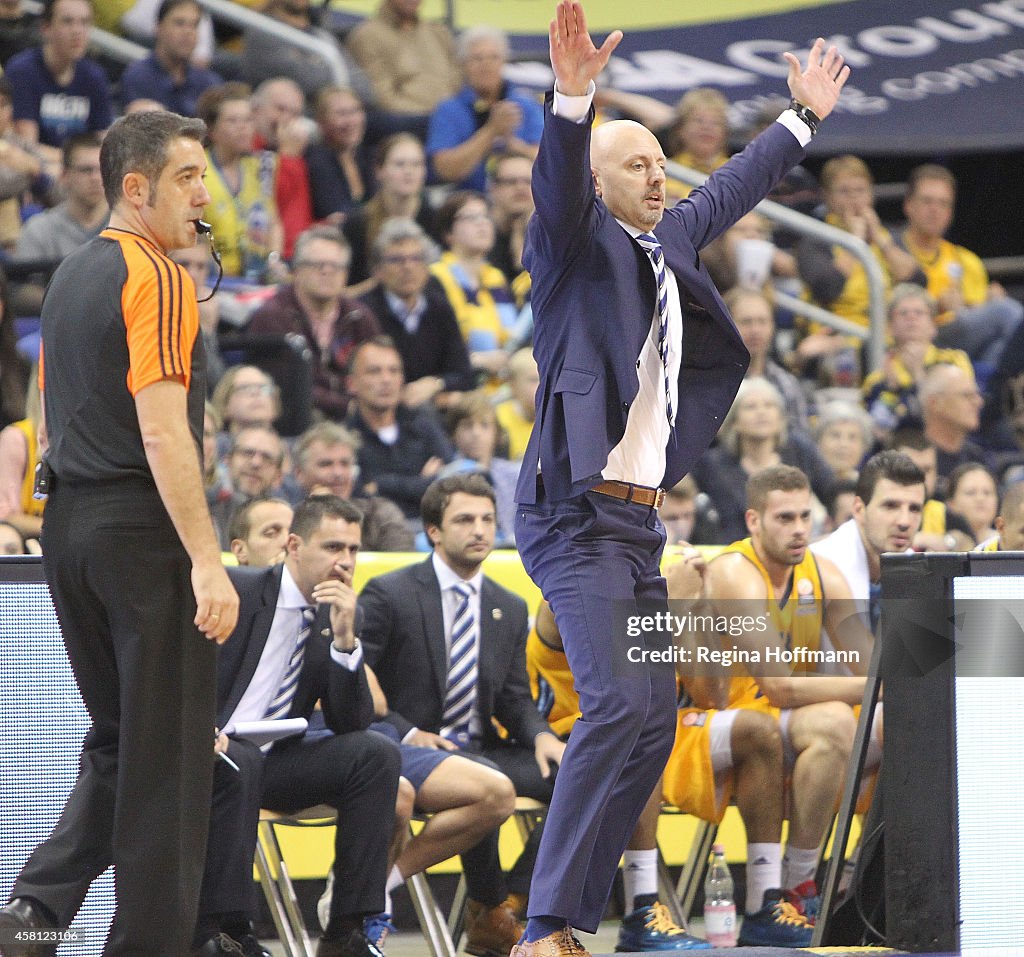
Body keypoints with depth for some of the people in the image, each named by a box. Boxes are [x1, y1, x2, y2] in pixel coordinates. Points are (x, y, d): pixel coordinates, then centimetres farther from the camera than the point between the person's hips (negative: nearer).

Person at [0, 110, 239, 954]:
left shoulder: (71, 276, 14)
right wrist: (206, 561, -24)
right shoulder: (158, 278, -13)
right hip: (144, 528, -8)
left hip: (69, 525, 8)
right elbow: (162, 431, -21)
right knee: (167, 753, 0)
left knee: (117, 741, 17)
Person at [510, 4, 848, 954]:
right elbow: (556, 184, -27)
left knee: (654, 720, 8)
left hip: (639, 521, 9)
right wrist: (572, 98, -44)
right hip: (578, 513, -9)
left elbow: (730, 190, 33)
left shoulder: (667, 242, 16)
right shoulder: (576, 242, -5)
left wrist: (801, 118, 43)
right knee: (615, 704, -22)